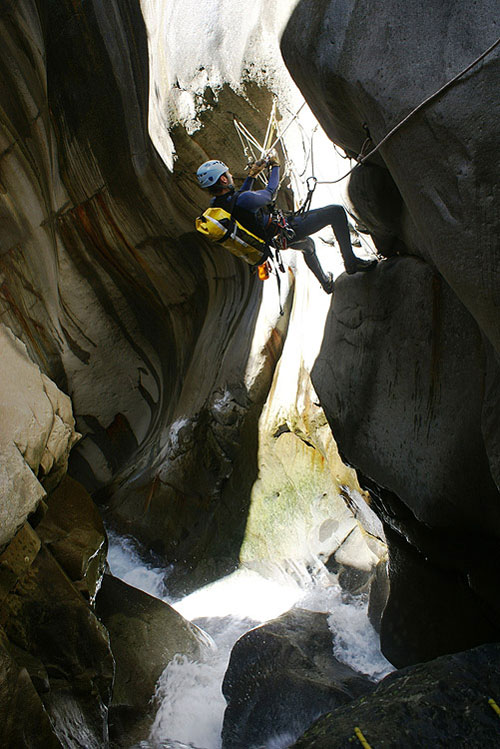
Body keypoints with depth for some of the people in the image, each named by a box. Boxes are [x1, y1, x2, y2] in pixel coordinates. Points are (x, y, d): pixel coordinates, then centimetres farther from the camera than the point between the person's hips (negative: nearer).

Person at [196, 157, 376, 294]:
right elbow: (271, 191, -15)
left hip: (271, 238, 9)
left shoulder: (215, 205, -9)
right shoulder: (244, 200, -35)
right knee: (336, 212, -5)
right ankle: (351, 261, 4)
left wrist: (252, 174, 16)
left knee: (308, 245, 38)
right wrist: (275, 166, 1)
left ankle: (325, 282, 53)